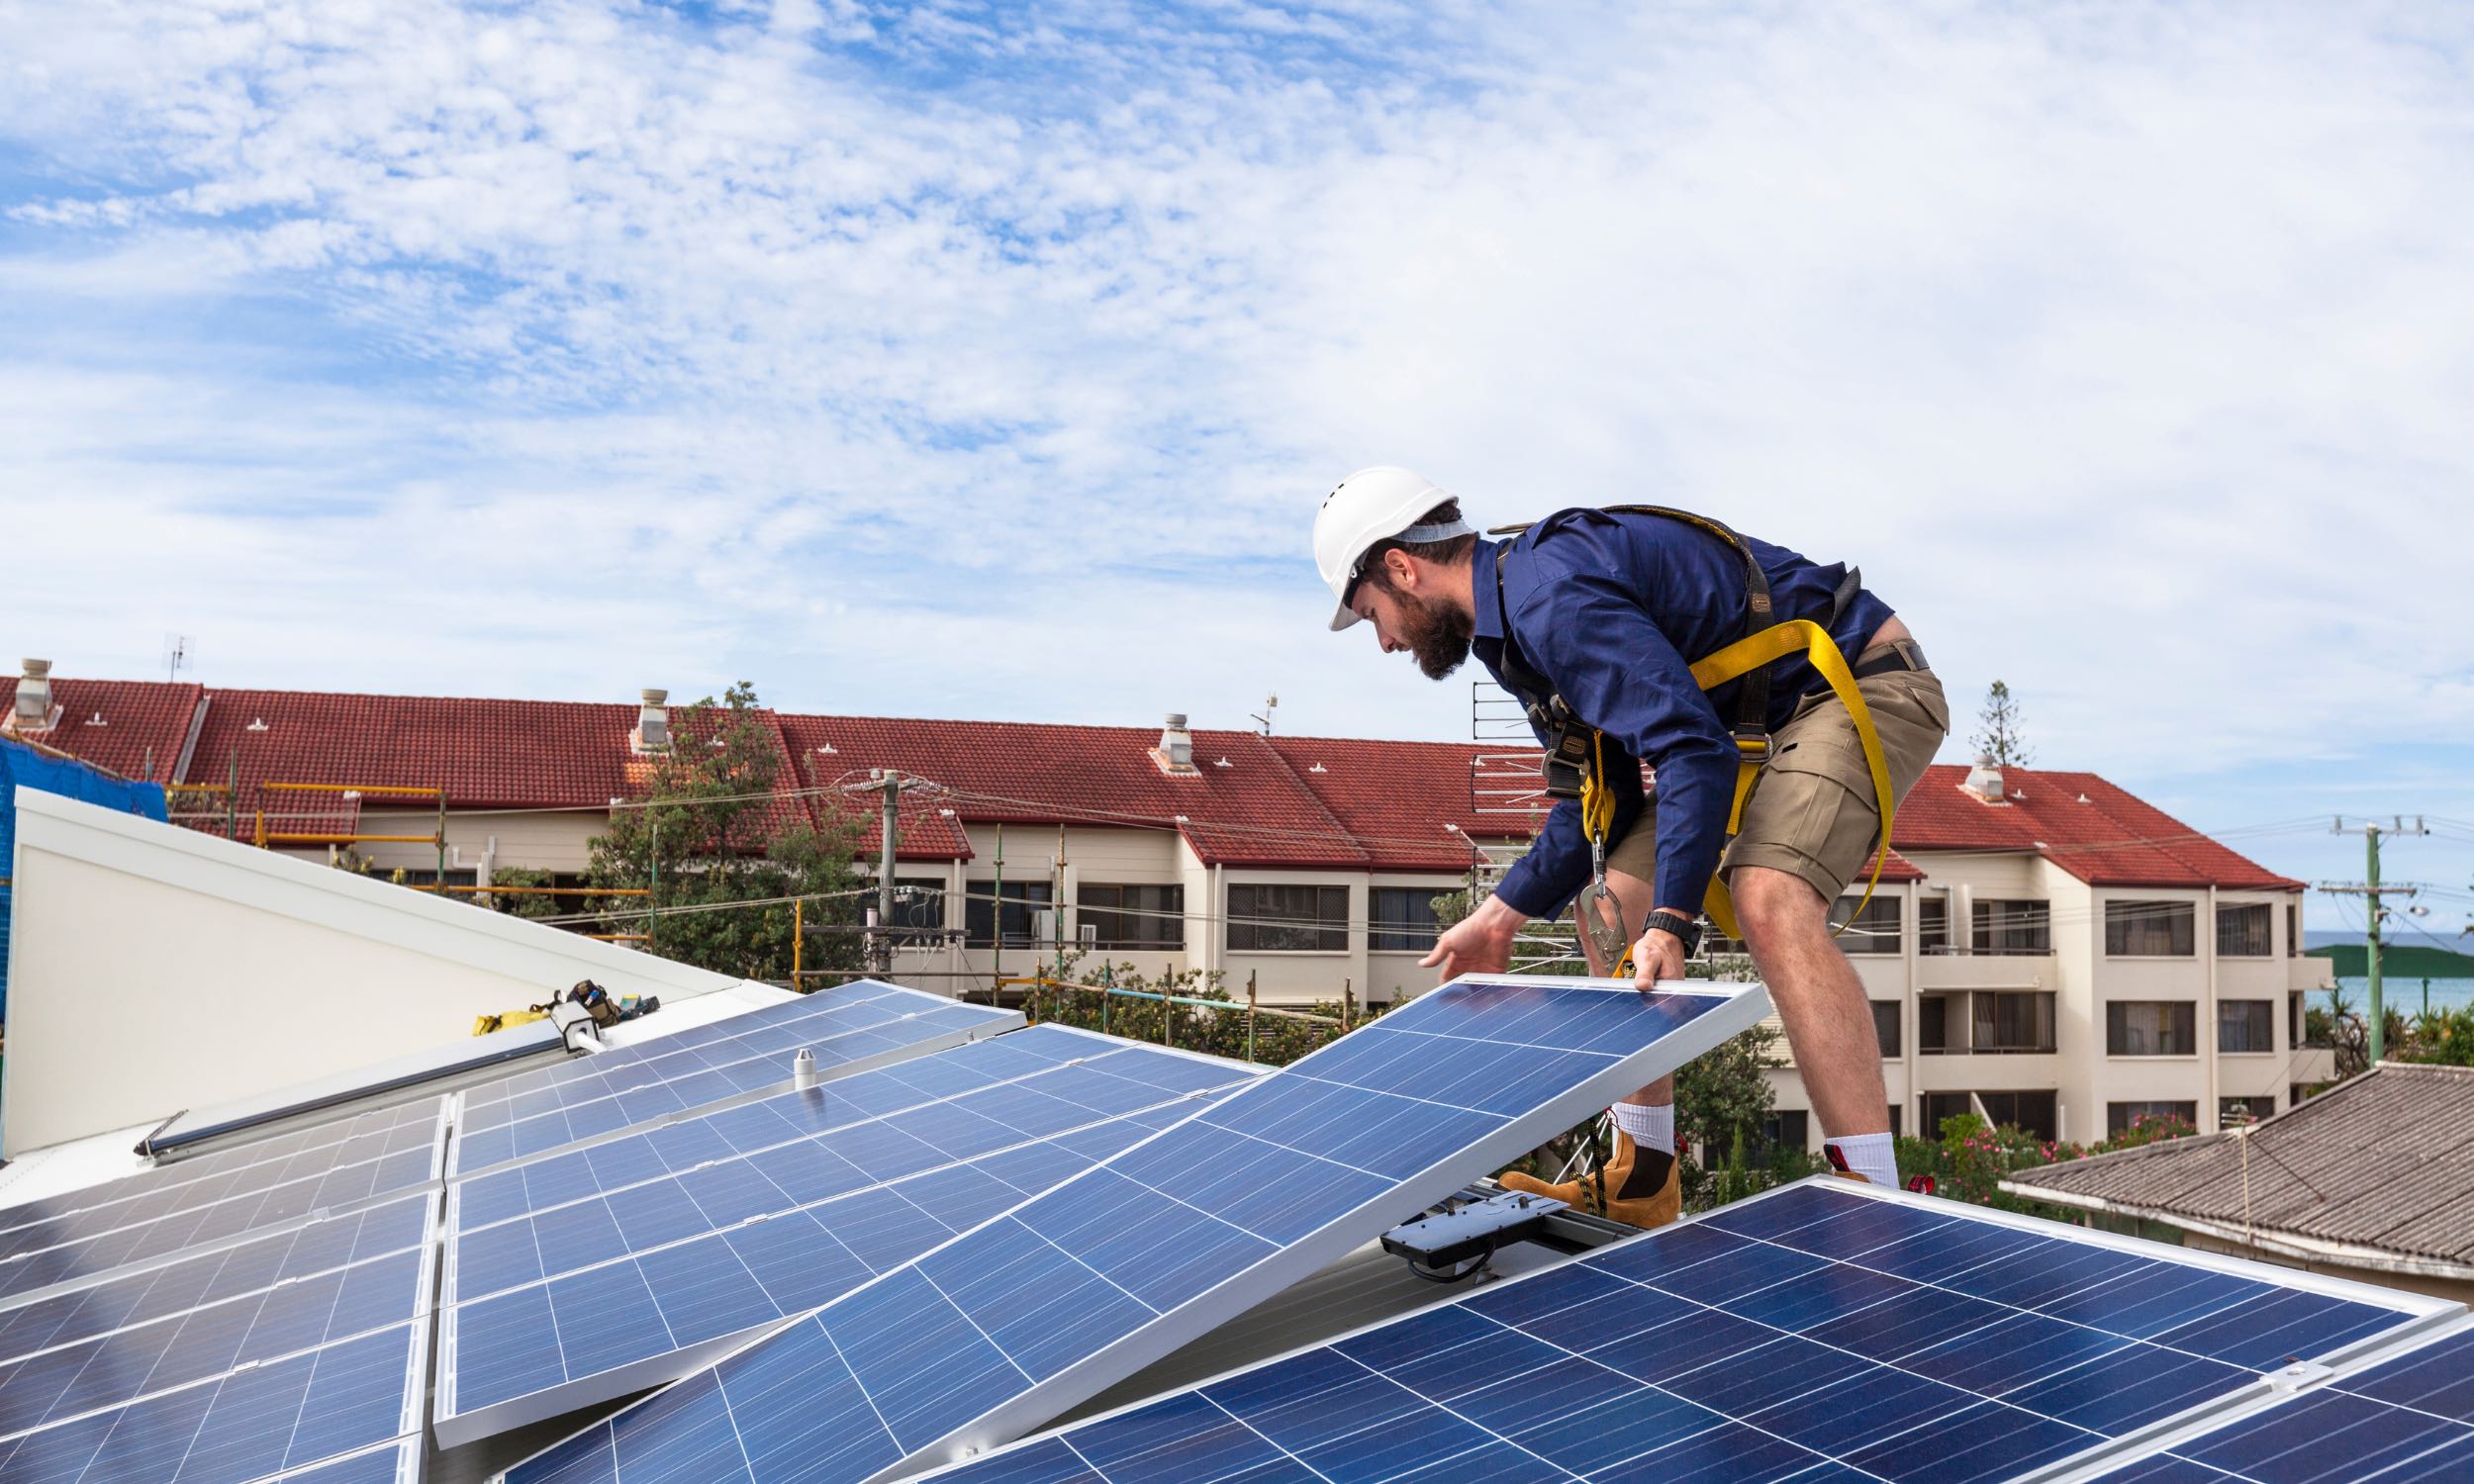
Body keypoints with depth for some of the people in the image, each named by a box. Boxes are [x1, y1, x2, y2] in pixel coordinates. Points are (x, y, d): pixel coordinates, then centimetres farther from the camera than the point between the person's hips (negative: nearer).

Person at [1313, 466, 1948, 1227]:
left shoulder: (1553, 596, -26)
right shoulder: (1516, 617, 8)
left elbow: (1696, 751, -34)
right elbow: (1604, 797, 12)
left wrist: (1670, 922, -36)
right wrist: (1501, 916, 8)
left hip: (1860, 684, -10)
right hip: (1758, 721, 10)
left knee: (1769, 901, -33)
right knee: (1611, 903, 7)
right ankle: (1641, 1186, 13)